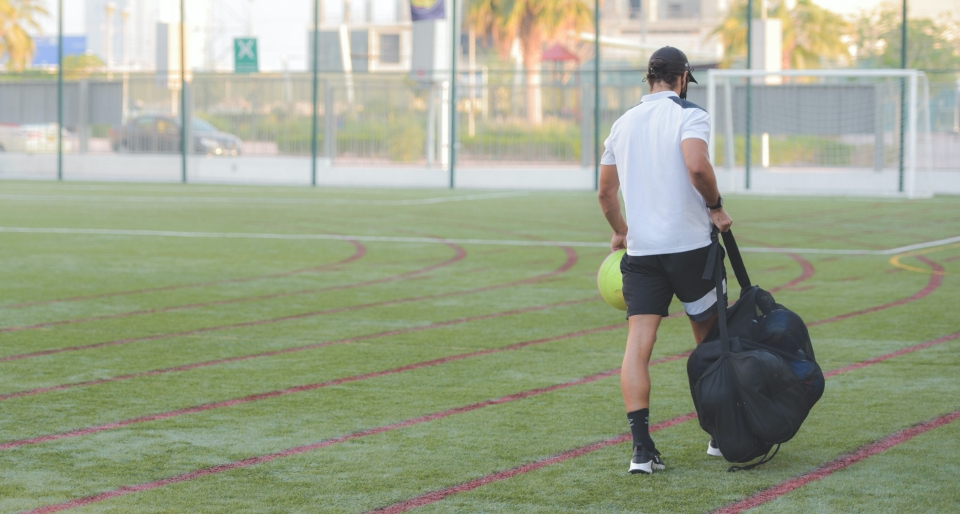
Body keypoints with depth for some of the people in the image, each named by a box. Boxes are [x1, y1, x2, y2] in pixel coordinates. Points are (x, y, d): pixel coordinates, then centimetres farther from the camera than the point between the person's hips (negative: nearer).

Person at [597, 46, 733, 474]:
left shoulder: (623, 123, 12)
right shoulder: (688, 115, -5)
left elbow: (606, 191, 17)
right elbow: (696, 166, -23)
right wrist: (716, 206, -7)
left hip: (640, 250, 3)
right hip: (690, 246, -3)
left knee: (638, 344, -4)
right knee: (711, 341, 14)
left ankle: (642, 448, -14)